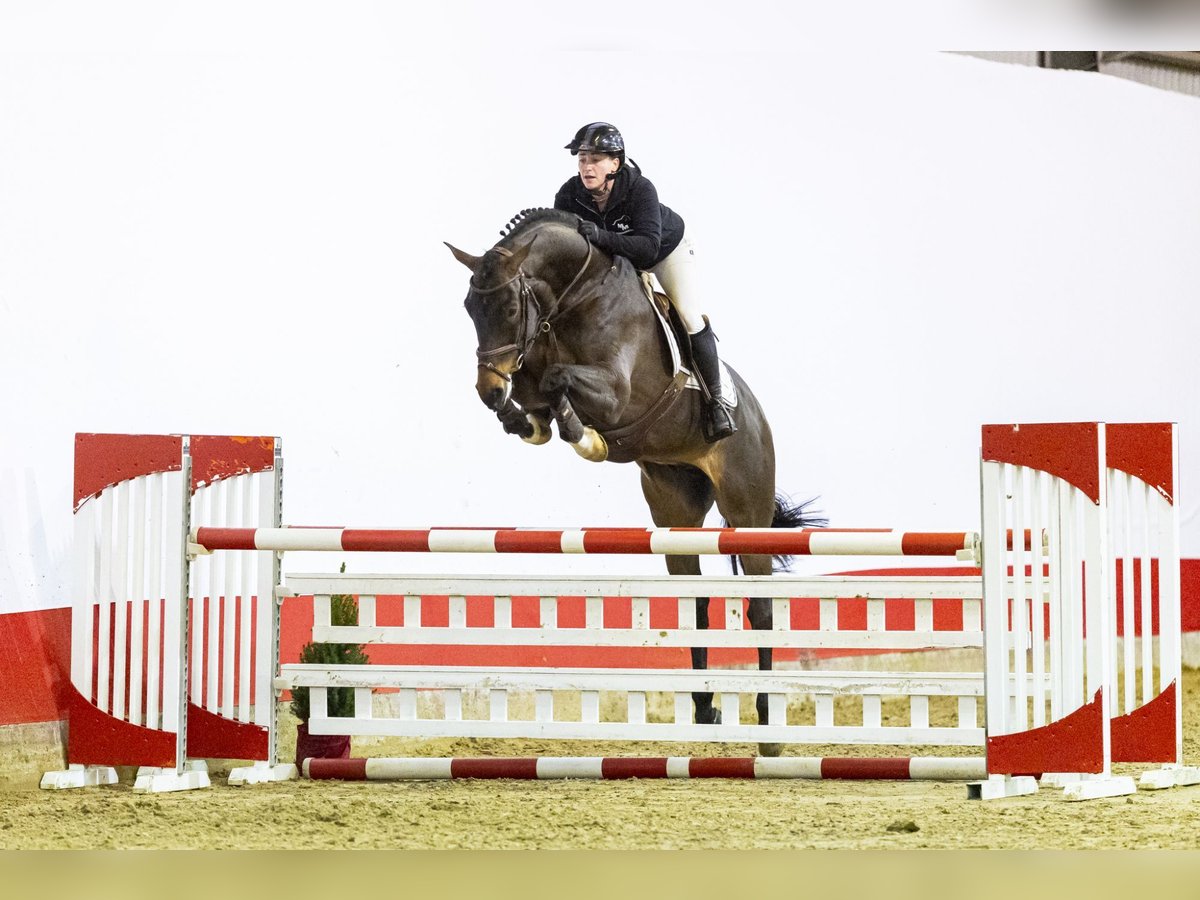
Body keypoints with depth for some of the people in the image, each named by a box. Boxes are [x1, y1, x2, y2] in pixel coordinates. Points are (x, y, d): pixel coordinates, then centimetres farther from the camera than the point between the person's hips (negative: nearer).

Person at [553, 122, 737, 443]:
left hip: (668, 248, -5)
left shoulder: (640, 189, -40)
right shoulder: (569, 196, -27)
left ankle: (715, 398, 1)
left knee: (690, 317, -13)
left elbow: (648, 247, -49)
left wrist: (601, 237, -62)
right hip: (616, 257, 5)